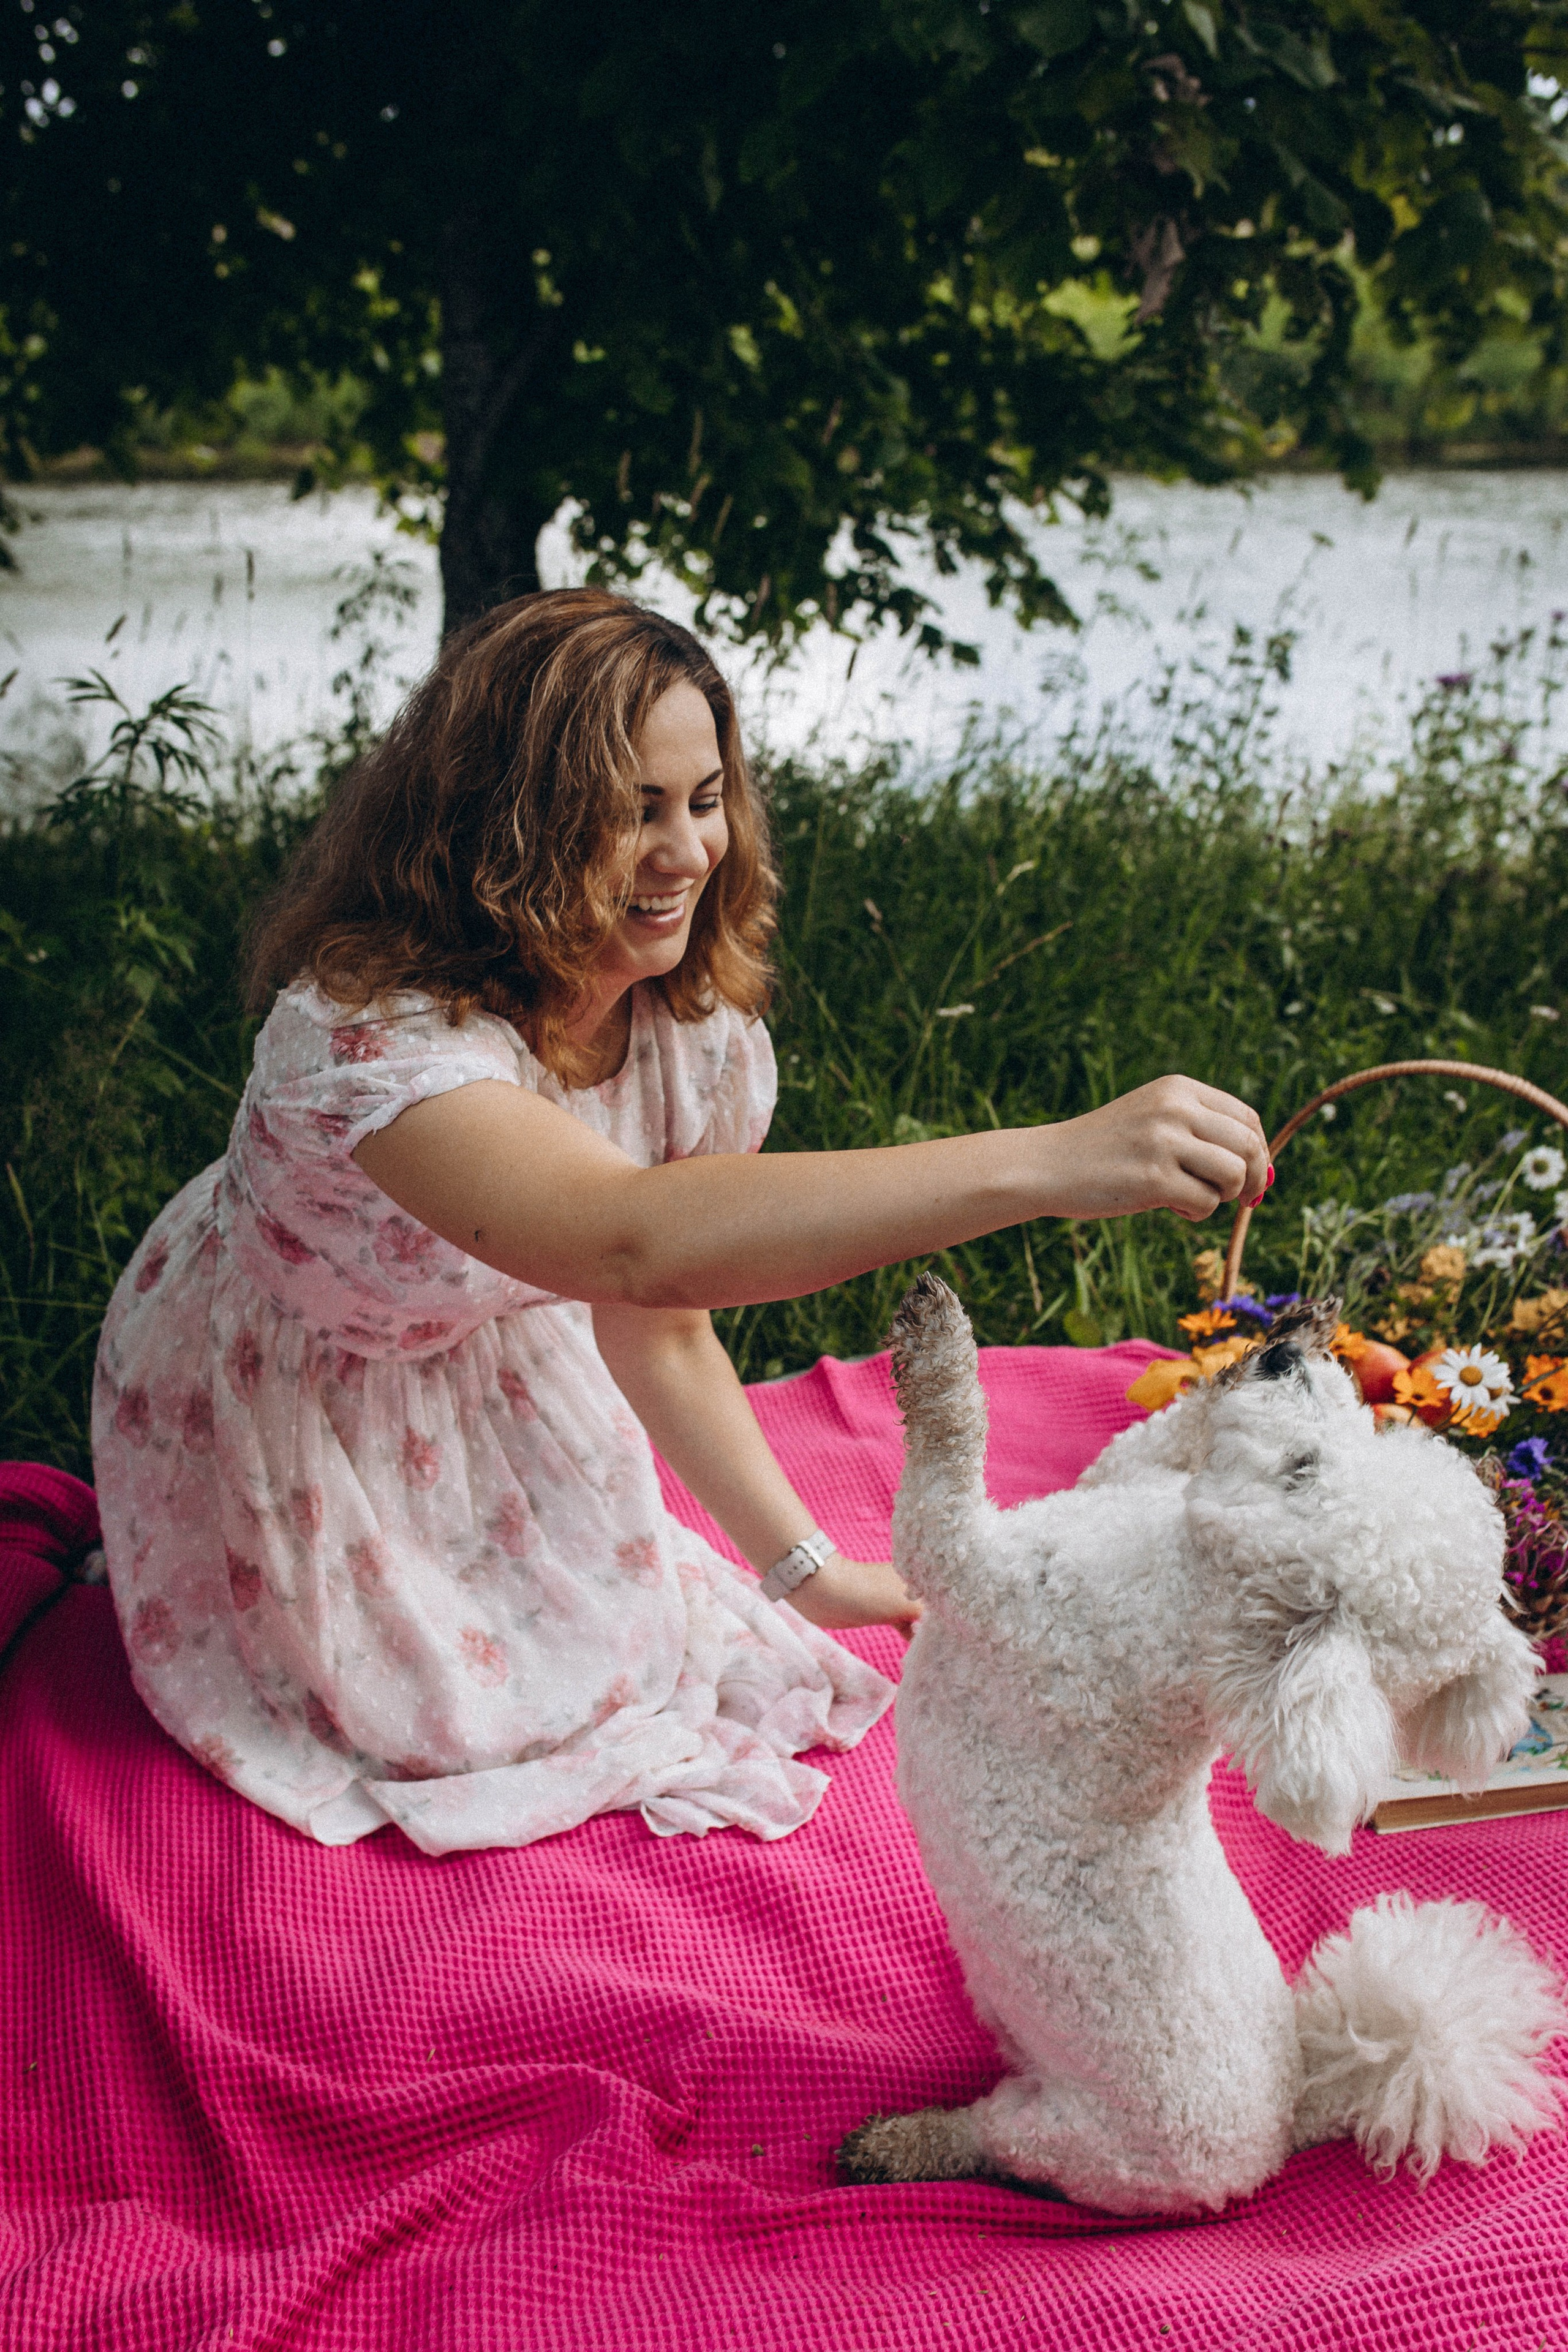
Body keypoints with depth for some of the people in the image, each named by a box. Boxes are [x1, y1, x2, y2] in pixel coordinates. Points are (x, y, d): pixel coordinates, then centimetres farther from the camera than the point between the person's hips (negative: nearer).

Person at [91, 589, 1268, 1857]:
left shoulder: (698, 1030, -20)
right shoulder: (367, 1029, -44)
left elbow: (660, 1331, -7)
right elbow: (630, 1239, -62)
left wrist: (807, 1568, -12)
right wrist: (1050, 1161, -69)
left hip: (486, 1379, 5)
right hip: (284, 1410, -5)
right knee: (465, 1718, 1)